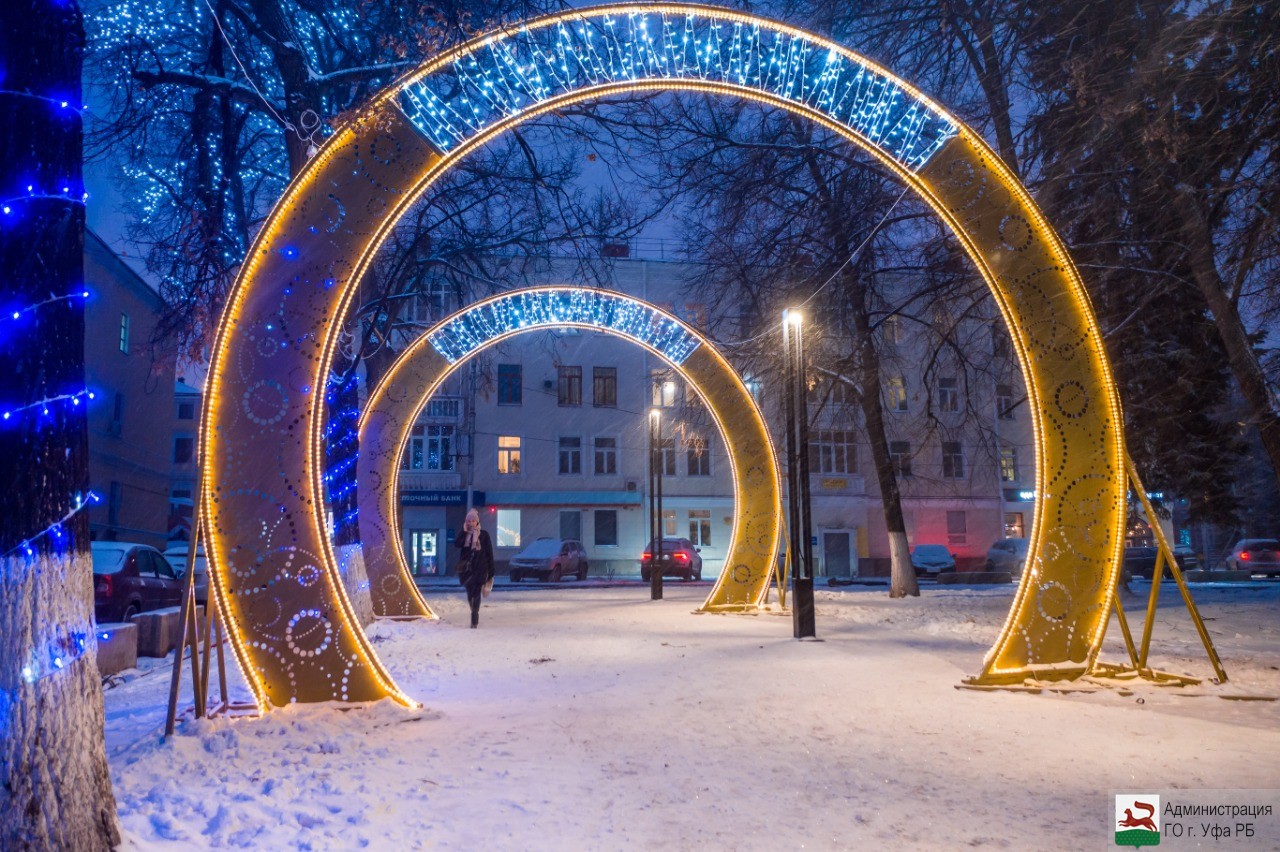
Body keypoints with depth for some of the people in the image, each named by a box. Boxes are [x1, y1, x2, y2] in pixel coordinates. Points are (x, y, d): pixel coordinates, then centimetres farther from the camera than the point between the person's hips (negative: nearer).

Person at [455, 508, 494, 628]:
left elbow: (489, 553, 1)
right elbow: (457, 544, -13)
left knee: (476, 593, -10)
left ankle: (474, 619, -15)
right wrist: (464, 532, -15)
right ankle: (475, 616, 27)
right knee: (470, 593, 10)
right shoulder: (464, 534, 8)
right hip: (467, 568, 3)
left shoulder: (484, 535, 1)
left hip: (480, 568, -3)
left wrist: (491, 570, -2)